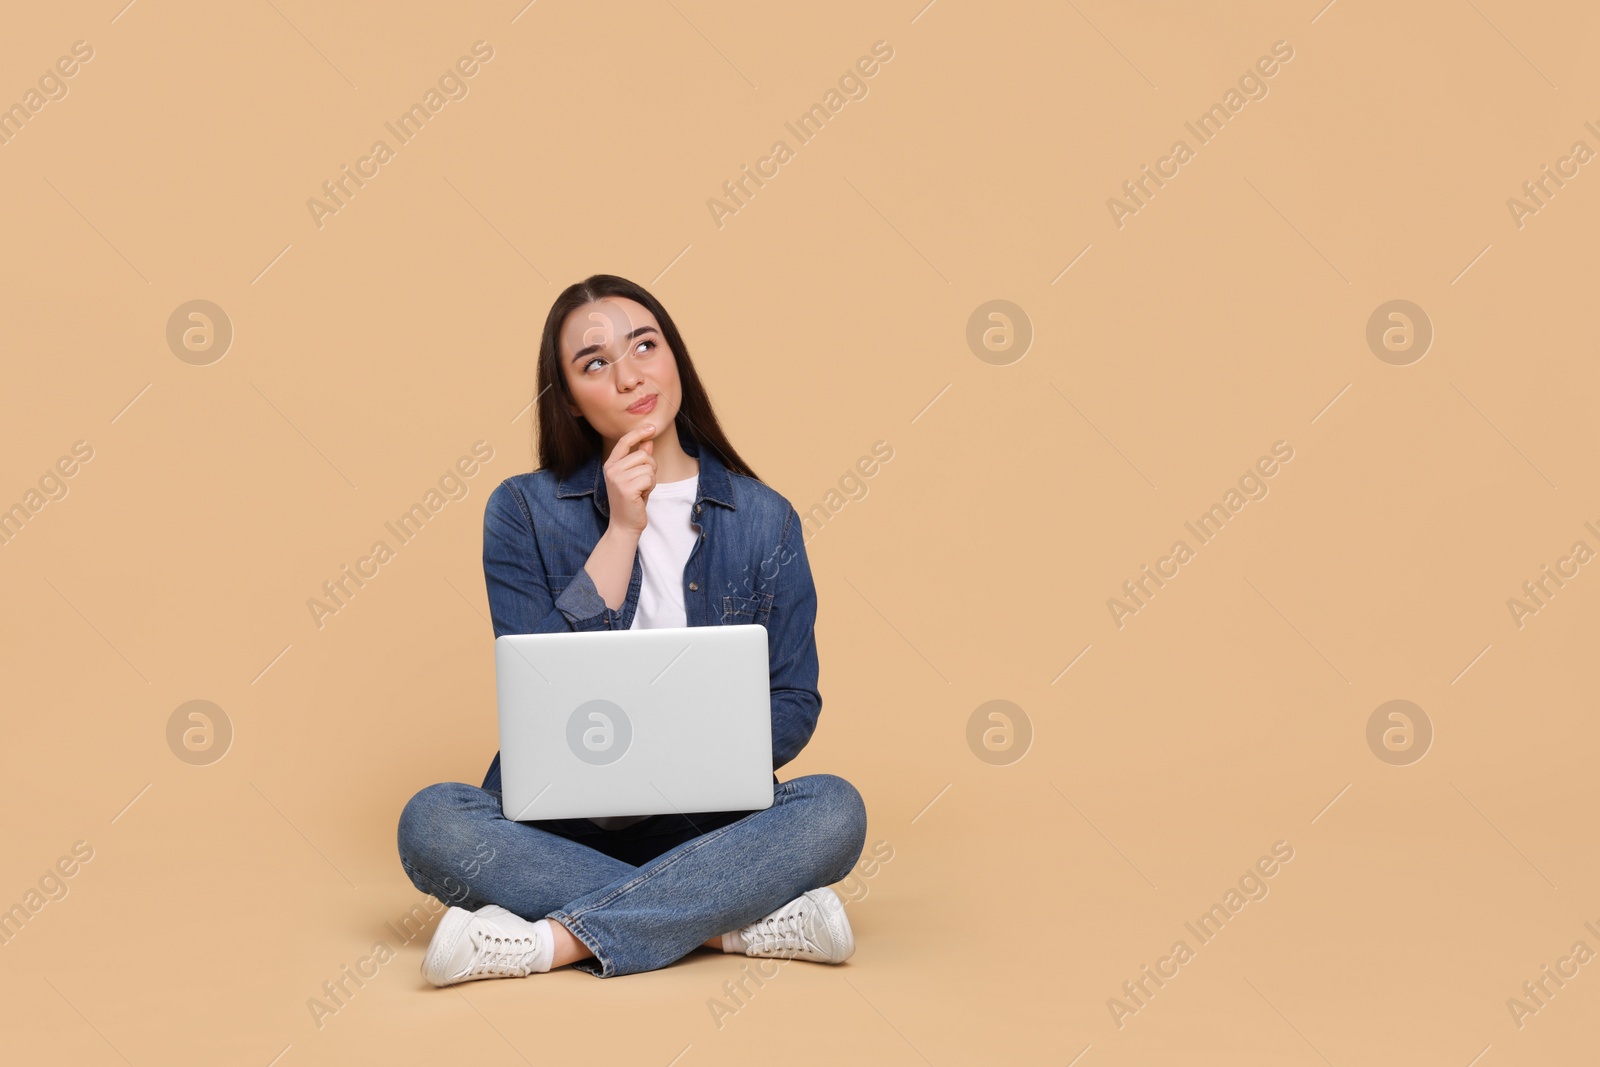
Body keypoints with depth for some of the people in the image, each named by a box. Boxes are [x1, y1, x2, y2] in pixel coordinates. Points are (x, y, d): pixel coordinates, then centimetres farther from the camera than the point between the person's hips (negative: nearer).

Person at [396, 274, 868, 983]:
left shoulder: (763, 519, 5)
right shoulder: (524, 511, 3)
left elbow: (794, 707, 4)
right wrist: (622, 531, -12)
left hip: (708, 826, 1)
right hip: (558, 825, 0)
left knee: (834, 809, -28)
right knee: (431, 822, -30)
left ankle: (554, 942, -28)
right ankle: (739, 922, -26)